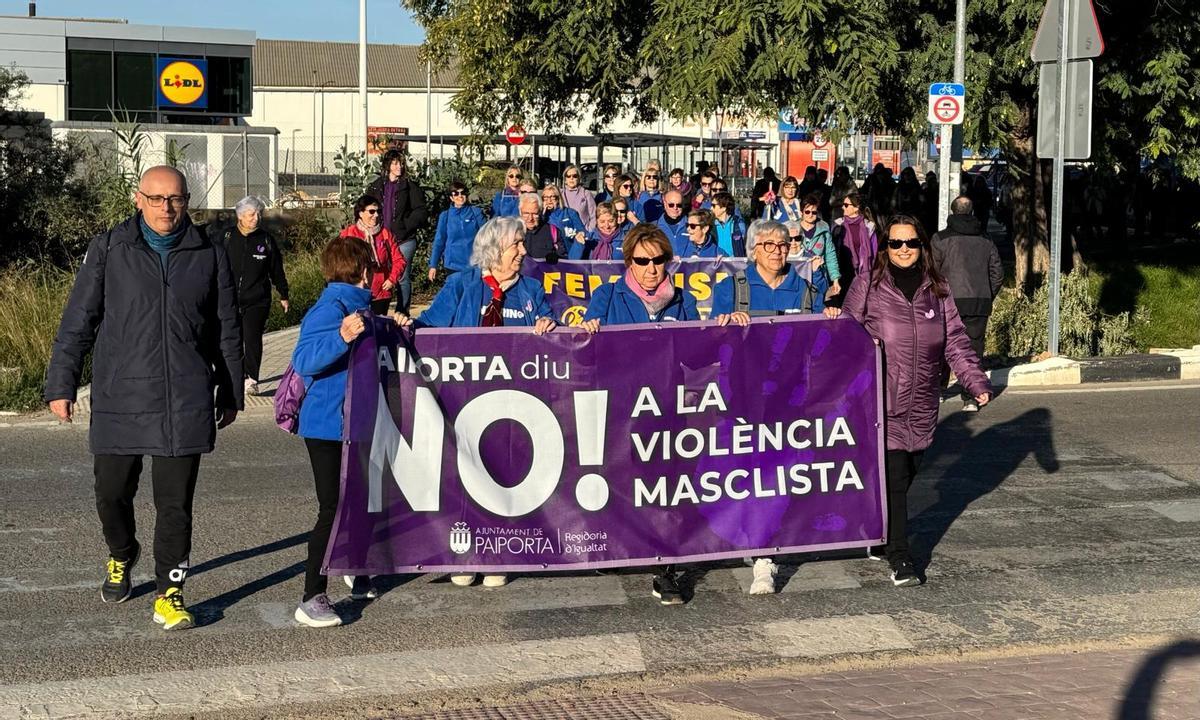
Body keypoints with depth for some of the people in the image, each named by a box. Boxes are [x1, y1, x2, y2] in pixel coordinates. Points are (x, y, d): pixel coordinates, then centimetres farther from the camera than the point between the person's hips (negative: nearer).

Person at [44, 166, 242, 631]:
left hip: (185, 403, 0)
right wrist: (61, 385, 3)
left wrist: (231, 394, 15)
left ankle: (170, 594, 11)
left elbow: (226, 330, 13)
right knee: (112, 492, 10)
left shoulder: (210, 255, 6)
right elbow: (77, 322, 5)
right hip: (119, 397, 0)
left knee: (175, 503, 0)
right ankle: (121, 556, 40)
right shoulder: (109, 250, 3)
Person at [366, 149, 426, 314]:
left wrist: (405, 227, -11)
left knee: (403, 278, -1)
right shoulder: (376, 186, 11)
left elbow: (421, 212, -2)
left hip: (404, 240, -3)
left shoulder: (410, 187, 2)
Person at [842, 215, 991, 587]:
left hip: (922, 403, 4)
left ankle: (883, 537, 29)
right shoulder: (869, 285, -1)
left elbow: (955, 340, 10)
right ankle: (899, 559, -4)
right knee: (893, 478, -8)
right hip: (882, 401, -4)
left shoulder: (936, 289, 10)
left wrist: (976, 381, 2)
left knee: (907, 476, 11)